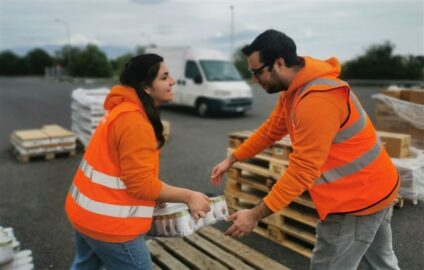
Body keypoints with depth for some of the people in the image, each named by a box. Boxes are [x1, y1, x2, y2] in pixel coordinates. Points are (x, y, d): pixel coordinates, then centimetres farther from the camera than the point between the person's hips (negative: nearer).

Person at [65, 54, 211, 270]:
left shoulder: (123, 109, 6)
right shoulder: (135, 122, -25)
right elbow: (142, 184, -25)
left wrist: (155, 197, 11)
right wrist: (189, 197, -15)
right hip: (108, 222, -10)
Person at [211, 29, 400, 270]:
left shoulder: (317, 99, -31)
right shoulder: (294, 88, 2)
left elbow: (302, 170, -30)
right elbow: (270, 130, 10)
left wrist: (255, 215, -25)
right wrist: (231, 159, 9)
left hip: (357, 198, -10)